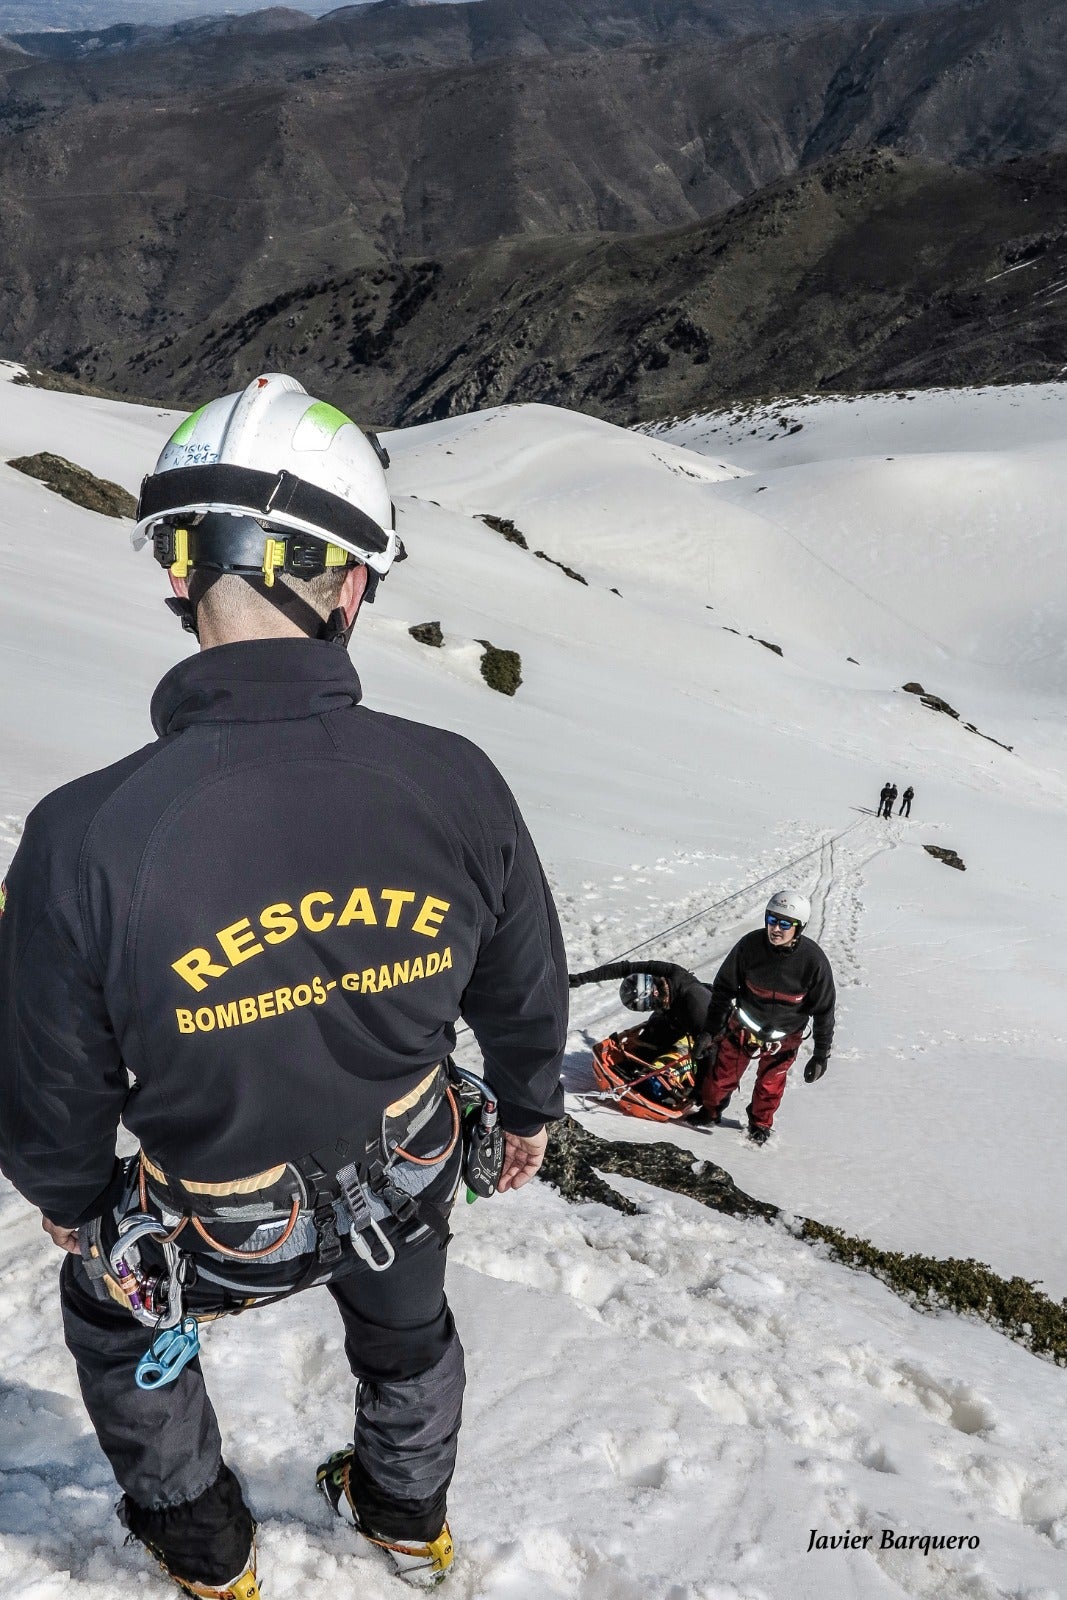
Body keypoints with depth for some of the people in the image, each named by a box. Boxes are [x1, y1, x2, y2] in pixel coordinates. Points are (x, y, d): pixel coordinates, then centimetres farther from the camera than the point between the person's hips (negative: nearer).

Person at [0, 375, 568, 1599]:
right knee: (404, 1327, 35)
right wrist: (527, 1109, 13)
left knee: (110, 1303, 32)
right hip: (410, 1177, 2)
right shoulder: (458, 784, -27)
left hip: (220, 1229, -2)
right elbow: (525, 990, -9)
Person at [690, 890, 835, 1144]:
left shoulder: (813, 961, -25)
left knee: (770, 1085, 18)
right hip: (743, 1027, 1)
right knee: (723, 1073, 12)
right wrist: (709, 1030, -6)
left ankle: (760, 1123, 47)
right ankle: (710, 1111, 42)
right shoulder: (750, 945, -22)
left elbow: (823, 1010, -11)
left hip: (783, 1038, -1)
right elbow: (723, 988, -8)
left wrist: (821, 1054, -7)